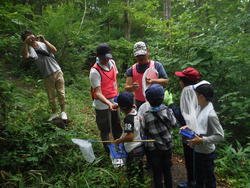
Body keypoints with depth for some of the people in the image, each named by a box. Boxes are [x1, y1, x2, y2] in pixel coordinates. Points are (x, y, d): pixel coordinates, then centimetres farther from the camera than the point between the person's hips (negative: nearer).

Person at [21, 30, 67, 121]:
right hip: (47, 76, -1)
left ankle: (63, 111, 24)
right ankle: (54, 113, 31)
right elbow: (25, 56, -30)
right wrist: (26, 42, -36)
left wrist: (44, 41, -21)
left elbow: (54, 50, -14)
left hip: (58, 72, 1)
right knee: (51, 96, 10)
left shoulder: (42, 43, 1)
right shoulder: (29, 49, -7)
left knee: (61, 93, 6)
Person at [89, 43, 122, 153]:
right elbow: (98, 93, -26)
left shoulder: (112, 63, -3)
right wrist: (109, 103, -40)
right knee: (105, 129, 11)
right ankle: (109, 151, 31)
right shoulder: (95, 71, -24)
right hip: (102, 104, -6)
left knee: (117, 126, 21)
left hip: (114, 101, 7)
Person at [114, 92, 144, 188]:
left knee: (132, 173, 6)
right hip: (140, 146, 10)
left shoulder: (128, 119, -29)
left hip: (133, 150, -9)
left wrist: (118, 140, -17)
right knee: (139, 168, 30)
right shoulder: (136, 111, -6)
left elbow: (130, 136, -31)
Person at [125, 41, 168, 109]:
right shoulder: (131, 70, 4)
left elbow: (165, 81, -5)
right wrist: (132, 87, -23)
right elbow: (127, 88, 0)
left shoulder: (156, 65, 0)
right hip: (139, 103, 2)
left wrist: (153, 81, -22)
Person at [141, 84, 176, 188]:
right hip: (167, 146, 3)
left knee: (157, 173, 15)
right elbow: (173, 123, 0)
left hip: (153, 149, -3)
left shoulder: (146, 116, -25)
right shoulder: (168, 111, -17)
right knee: (167, 170, 24)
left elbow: (144, 133, -13)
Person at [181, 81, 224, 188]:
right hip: (198, 151, 8)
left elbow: (220, 136, -25)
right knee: (198, 176, 27)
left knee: (209, 179, 17)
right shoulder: (201, 108, -3)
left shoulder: (211, 114, -28)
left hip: (206, 153, -8)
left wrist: (201, 140, -27)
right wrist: (189, 127, -2)